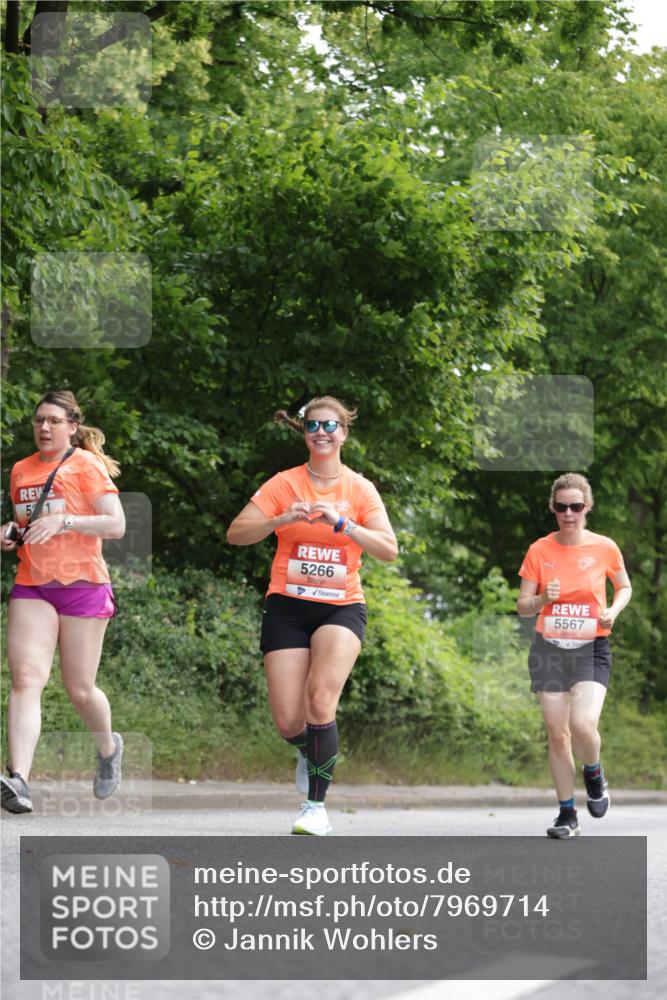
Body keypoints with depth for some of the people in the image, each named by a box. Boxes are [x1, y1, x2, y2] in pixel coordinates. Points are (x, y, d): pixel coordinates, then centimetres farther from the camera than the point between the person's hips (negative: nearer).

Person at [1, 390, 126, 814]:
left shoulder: (86, 465, -4)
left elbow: (116, 525, -12)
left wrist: (65, 521, -23)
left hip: (82, 584, -4)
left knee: (79, 689, 2)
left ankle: (109, 747, 35)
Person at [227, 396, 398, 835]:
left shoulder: (360, 489, 3)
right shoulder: (285, 484, 3)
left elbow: (389, 549, -8)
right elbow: (236, 533, -4)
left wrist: (341, 523, -21)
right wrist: (283, 519, -20)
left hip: (341, 607, -1)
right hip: (287, 607, 1)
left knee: (320, 699, -25)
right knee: (289, 722, -6)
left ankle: (317, 806, -16)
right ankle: (310, 751, 32)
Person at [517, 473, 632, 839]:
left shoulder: (604, 548, -4)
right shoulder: (539, 551, -2)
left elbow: (624, 587, 14)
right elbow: (522, 606, 2)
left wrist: (613, 610, -7)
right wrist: (542, 600, -20)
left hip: (591, 648, -2)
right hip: (549, 648, 2)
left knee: (583, 725, -21)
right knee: (557, 733, 1)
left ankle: (594, 774, 12)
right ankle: (567, 814, 14)